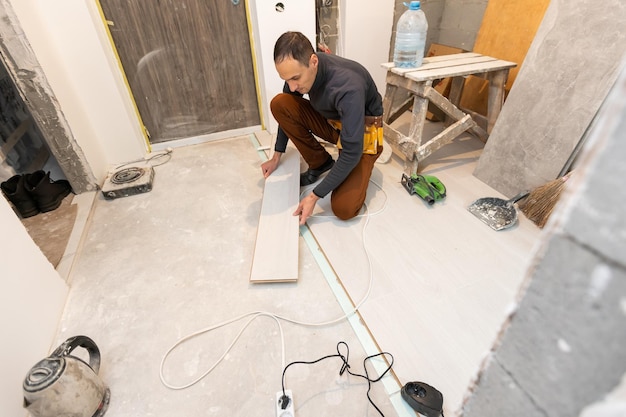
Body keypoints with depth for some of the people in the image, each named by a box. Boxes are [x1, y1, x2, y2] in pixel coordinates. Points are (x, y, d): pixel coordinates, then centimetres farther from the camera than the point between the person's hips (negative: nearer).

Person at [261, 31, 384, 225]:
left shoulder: (348, 88, -36)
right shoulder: (297, 70, -16)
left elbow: (351, 153, -33)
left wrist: (315, 196, -31)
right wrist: (276, 156, 3)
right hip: (331, 121, 6)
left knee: (344, 209, -22)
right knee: (279, 104, -18)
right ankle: (320, 163, -3)